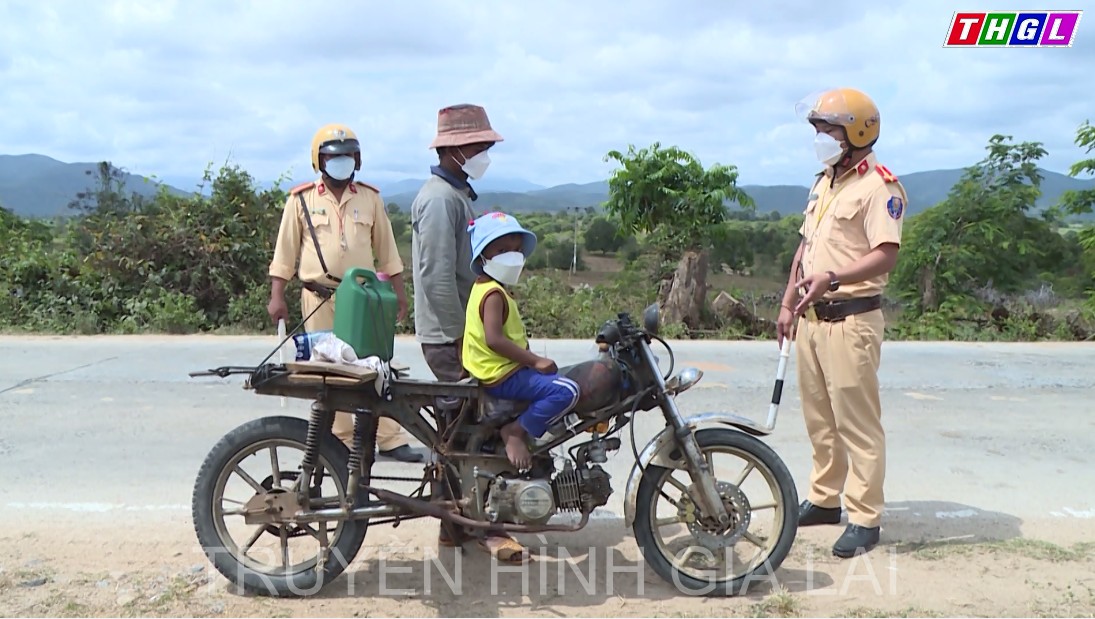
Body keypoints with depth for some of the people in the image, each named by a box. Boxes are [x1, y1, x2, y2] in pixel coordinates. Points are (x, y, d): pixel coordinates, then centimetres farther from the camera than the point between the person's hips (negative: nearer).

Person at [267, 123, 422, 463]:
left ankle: (390, 438, 5)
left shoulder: (370, 198, 8)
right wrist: (276, 296, -2)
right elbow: (285, 251, 4)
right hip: (319, 298, -1)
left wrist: (398, 292, 8)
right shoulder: (301, 200, 3)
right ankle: (341, 441, 13)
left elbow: (387, 250, 12)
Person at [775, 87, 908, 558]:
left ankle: (864, 518, 5)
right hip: (811, 317, 9)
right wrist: (787, 304, 19)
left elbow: (885, 255, -22)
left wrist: (831, 278, -35)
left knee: (857, 423, -3)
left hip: (851, 319, -9)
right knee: (819, 419, 16)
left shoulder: (879, 186, -11)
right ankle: (824, 498, 29)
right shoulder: (823, 183, 18)